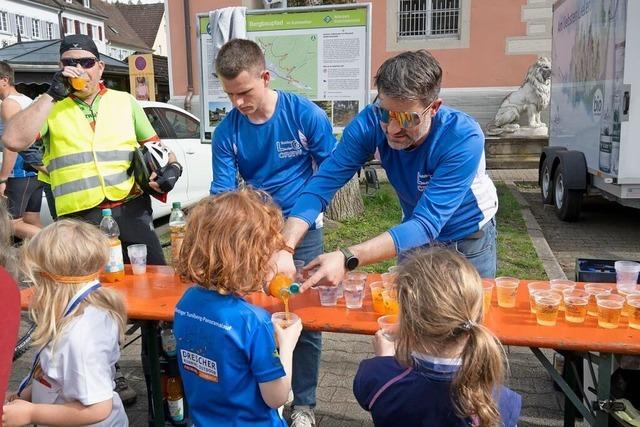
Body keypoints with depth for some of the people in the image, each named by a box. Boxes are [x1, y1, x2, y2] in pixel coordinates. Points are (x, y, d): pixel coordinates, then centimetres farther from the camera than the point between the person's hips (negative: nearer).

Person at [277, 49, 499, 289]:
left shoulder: (464, 139, -36)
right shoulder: (370, 123, -26)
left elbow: (427, 223, -42)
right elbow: (323, 183, -30)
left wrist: (347, 259, -54)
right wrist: (285, 248, -46)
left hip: (469, 239, -2)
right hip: (414, 235, 3)